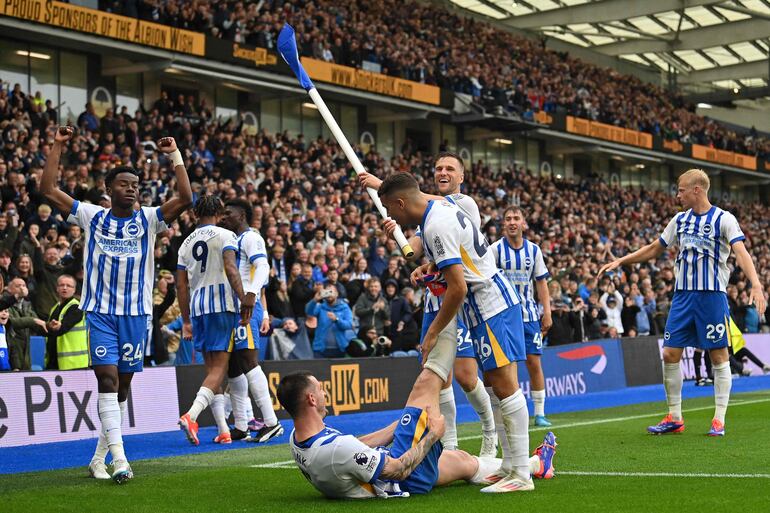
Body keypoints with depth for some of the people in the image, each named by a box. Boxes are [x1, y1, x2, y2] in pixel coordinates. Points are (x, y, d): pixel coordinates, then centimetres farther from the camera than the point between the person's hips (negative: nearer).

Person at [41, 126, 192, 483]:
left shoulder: (148, 219, 2)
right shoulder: (92, 217, 2)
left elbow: (186, 198, -11)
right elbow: (48, 190, -2)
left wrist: (175, 155, -11)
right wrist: (57, 147, -4)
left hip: (136, 314, 2)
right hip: (99, 312, -2)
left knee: (122, 386, 7)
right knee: (107, 378, -15)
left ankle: (100, 456, 20)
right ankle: (119, 458, -17)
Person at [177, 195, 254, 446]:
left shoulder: (187, 243, 16)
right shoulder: (225, 236, 1)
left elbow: (181, 286, 16)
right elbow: (230, 269, -16)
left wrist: (186, 321, 21)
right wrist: (244, 300, -20)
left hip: (196, 307, 5)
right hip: (220, 303, -5)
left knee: (211, 368, 11)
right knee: (219, 367, -7)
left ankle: (223, 430, 11)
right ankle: (191, 415, -27)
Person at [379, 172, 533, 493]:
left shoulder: (436, 226, -21)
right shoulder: (441, 206, 10)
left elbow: (458, 288, -24)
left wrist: (432, 333, -14)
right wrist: (434, 264, 14)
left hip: (491, 304, -11)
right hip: (491, 301, 11)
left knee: (504, 385, -11)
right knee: (497, 384, 10)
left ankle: (521, 475, -11)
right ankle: (510, 465, 14)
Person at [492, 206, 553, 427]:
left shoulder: (533, 249, 6)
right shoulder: (496, 249, -3)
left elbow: (541, 283, 10)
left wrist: (547, 313, 4)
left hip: (529, 315, 2)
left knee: (534, 362, 0)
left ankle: (539, 413, 8)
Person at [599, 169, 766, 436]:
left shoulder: (724, 219, -6)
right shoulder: (680, 220, 12)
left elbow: (741, 253, -18)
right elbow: (654, 249, 23)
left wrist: (756, 285, -32)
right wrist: (620, 261, 19)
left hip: (712, 295, -5)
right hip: (682, 295, 5)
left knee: (719, 356, -1)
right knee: (670, 354, 1)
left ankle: (719, 420, 7)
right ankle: (674, 418, 11)